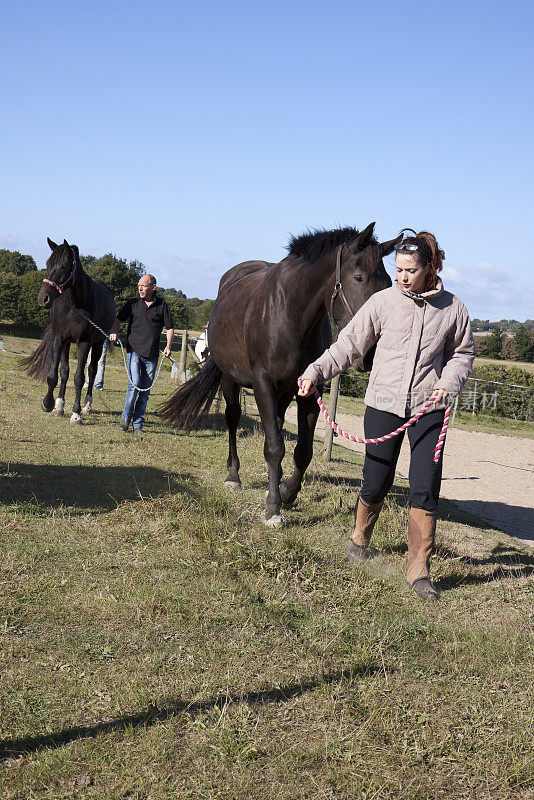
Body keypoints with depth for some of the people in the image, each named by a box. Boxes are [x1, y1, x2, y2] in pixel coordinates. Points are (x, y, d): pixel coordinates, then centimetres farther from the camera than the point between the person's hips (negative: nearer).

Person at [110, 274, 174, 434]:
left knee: (145, 391, 4)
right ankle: (126, 417, 3)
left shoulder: (162, 305, 5)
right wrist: (114, 332, -11)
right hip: (134, 350, -1)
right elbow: (118, 319, 9)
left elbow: (169, 327, 10)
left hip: (152, 355, 1)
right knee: (134, 384, -16)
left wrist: (168, 346, -3)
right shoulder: (132, 303, 7)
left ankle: (137, 424, 13)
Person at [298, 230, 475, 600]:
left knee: (426, 487, -8)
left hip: (428, 408, 0)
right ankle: (360, 538, 38)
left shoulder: (453, 309, 1)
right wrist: (316, 372, -9)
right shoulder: (383, 302, -2)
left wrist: (448, 385, -6)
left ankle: (419, 570, 3)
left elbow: (462, 354, 12)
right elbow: (349, 344, 1)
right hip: (384, 404, 0)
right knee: (377, 483, 7)